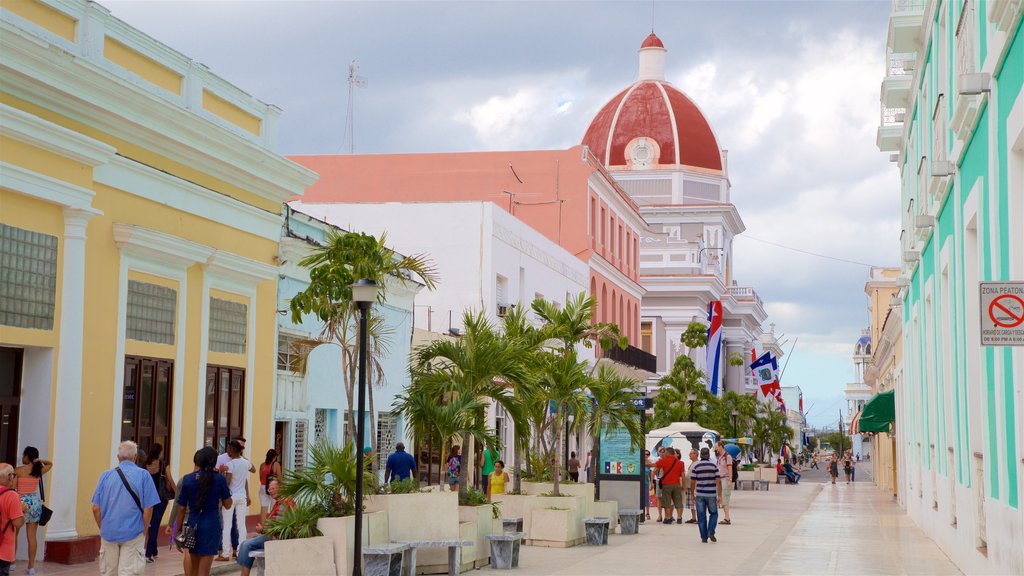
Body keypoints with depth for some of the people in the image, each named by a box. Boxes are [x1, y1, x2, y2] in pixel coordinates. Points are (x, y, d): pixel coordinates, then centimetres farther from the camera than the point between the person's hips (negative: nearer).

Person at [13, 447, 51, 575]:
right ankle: (31, 566, 3)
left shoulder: (18, 470, -8)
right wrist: (39, 461, 6)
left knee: (13, 534, 11)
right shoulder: (39, 470, 5)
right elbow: (50, 464, 25)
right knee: (32, 536, 3)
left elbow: (12, 488, -10)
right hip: (35, 502, 4)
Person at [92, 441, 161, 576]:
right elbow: (148, 509, -8)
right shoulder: (143, 475, -6)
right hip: (133, 533, -3)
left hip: (109, 533, 3)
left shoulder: (106, 476, 3)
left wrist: (102, 528, 16)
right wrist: (144, 531, 7)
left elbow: (96, 508, 2)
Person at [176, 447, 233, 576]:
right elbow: (228, 505, 5)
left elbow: (181, 509, -1)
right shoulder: (219, 479, -5)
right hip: (212, 525, -2)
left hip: (193, 524, 2)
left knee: (193, 560, 23)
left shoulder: (188, 479, -2)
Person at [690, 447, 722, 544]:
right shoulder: (714, 466, -1)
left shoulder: (696, 467, -1)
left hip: (700, 495, 0)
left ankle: (704, 537, 5)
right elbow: (718, 481, -6)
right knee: (713, 514, 15)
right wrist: (720, 495, -3)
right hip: (711, 495, 0)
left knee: (701, 516, 6)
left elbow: (692, 482, -1)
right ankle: (711, 532, -3)